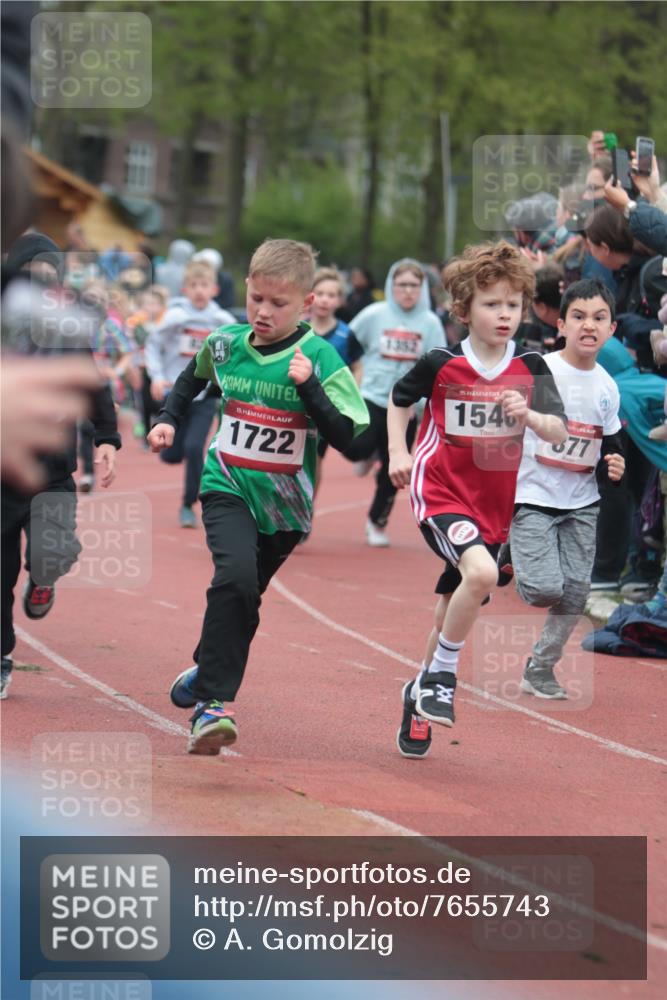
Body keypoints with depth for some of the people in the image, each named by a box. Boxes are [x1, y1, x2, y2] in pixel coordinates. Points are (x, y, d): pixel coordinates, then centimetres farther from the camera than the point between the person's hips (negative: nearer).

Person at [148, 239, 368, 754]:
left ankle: (208, 671, 40)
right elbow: (193, 377, 24)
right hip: (227, 487, 0)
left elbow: (348, 436, -19)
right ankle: (212, 702, -23)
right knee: (235, 576, -24)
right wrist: (169, 419, 14)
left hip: (284, 503, 0)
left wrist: (308, 387, -28)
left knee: (245, 597, 13)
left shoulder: (319, 358, -12)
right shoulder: (225, 343, -1)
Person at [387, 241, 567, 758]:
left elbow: (560, 433, -6)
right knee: (481, 571, -29)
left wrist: (529, 415, -25)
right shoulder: (441, 364, -9)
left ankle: (422, 692, 34)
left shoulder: (531, 368, -3)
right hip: (440, 489, -4)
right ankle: (441, 678, -11)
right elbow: (400, 398, 10)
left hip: (494, 502, 4)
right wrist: (398, 451, -1)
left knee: (455, 607, 12)